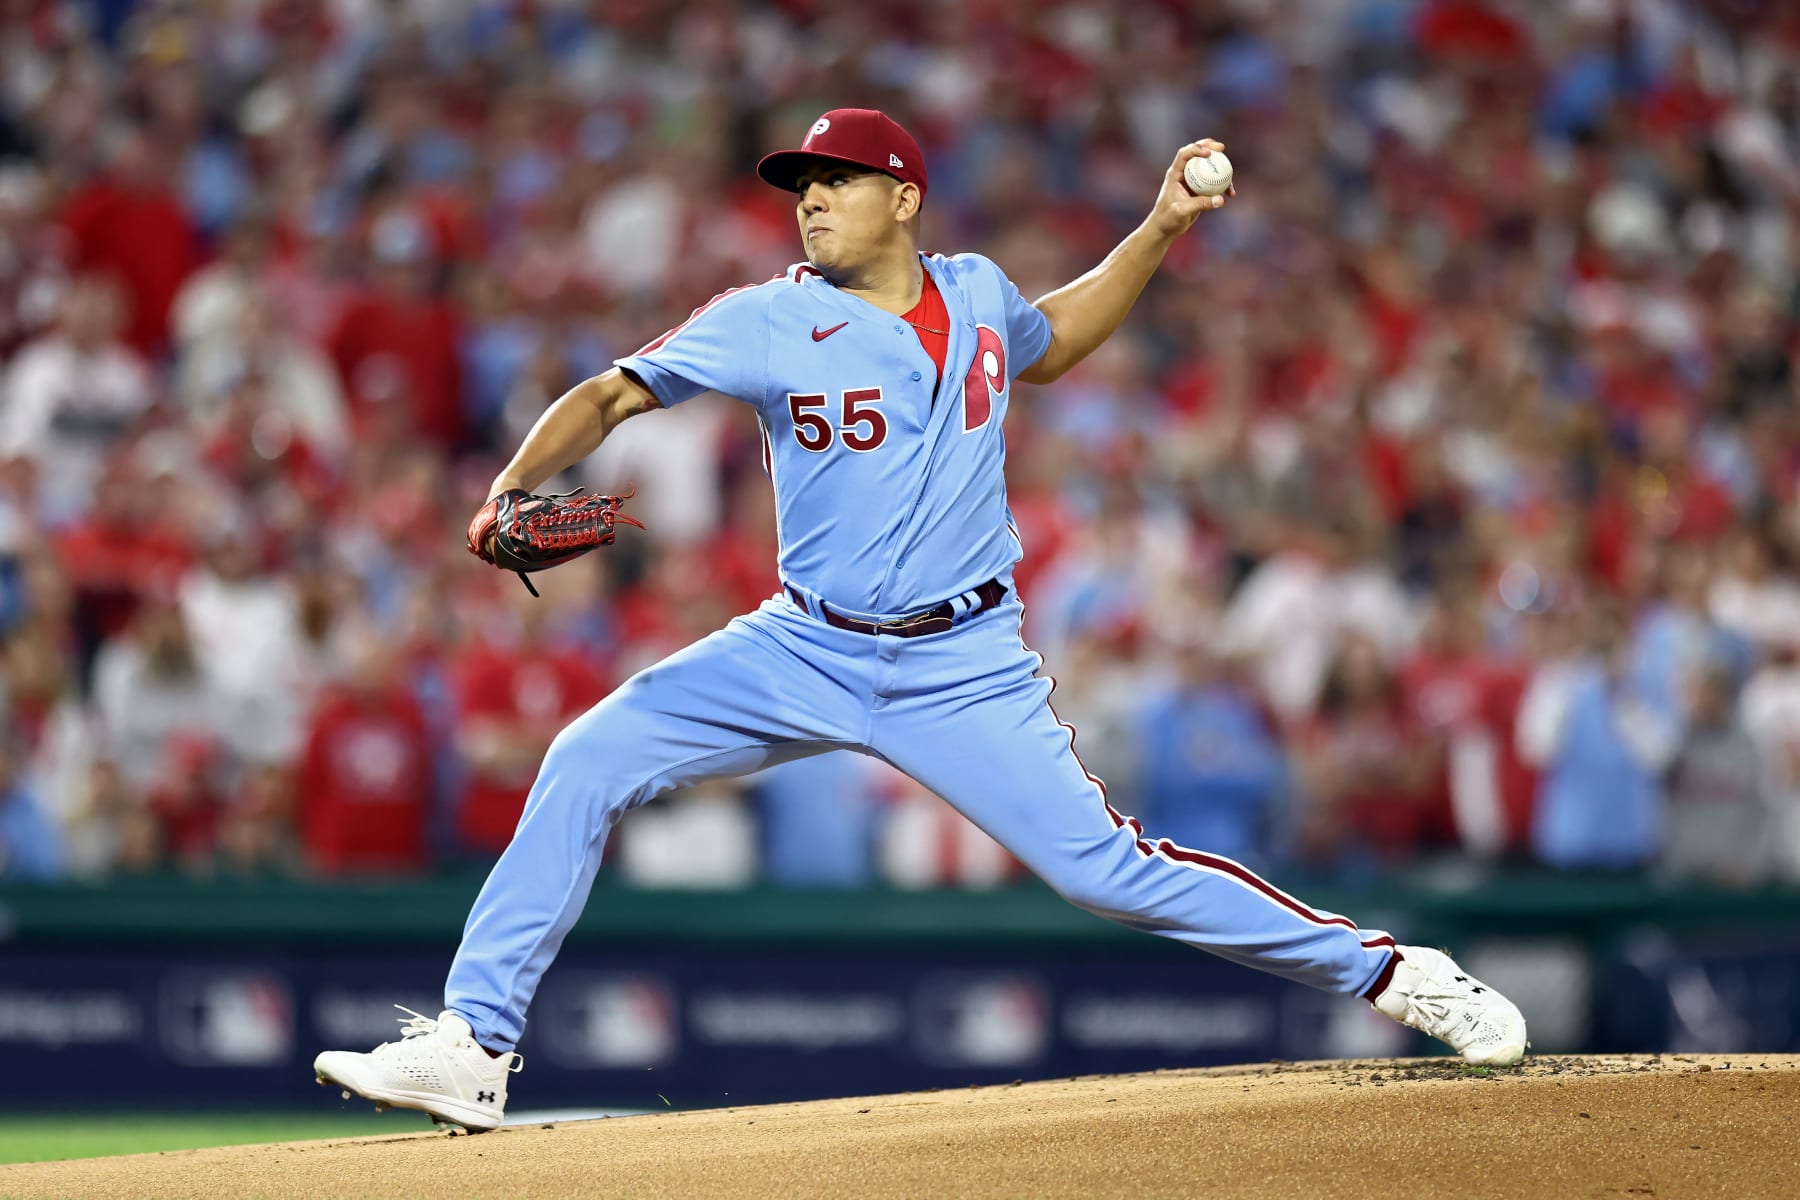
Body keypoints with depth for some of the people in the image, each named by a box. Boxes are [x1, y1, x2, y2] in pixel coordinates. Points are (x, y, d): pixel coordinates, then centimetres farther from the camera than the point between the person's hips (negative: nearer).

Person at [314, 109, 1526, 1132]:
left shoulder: (977, 293, 0)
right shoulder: (769, 322, -8)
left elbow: (1047, 344, 24)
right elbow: (612, 395, -9)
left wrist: (1161, 229, 15)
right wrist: (515, 488, -26)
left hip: (963, 669, -1)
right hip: (807, 653, 1)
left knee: (1106, 867, -10)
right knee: (590, 761, -13)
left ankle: (1392, 973, 2)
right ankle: (471, 1049, -8)